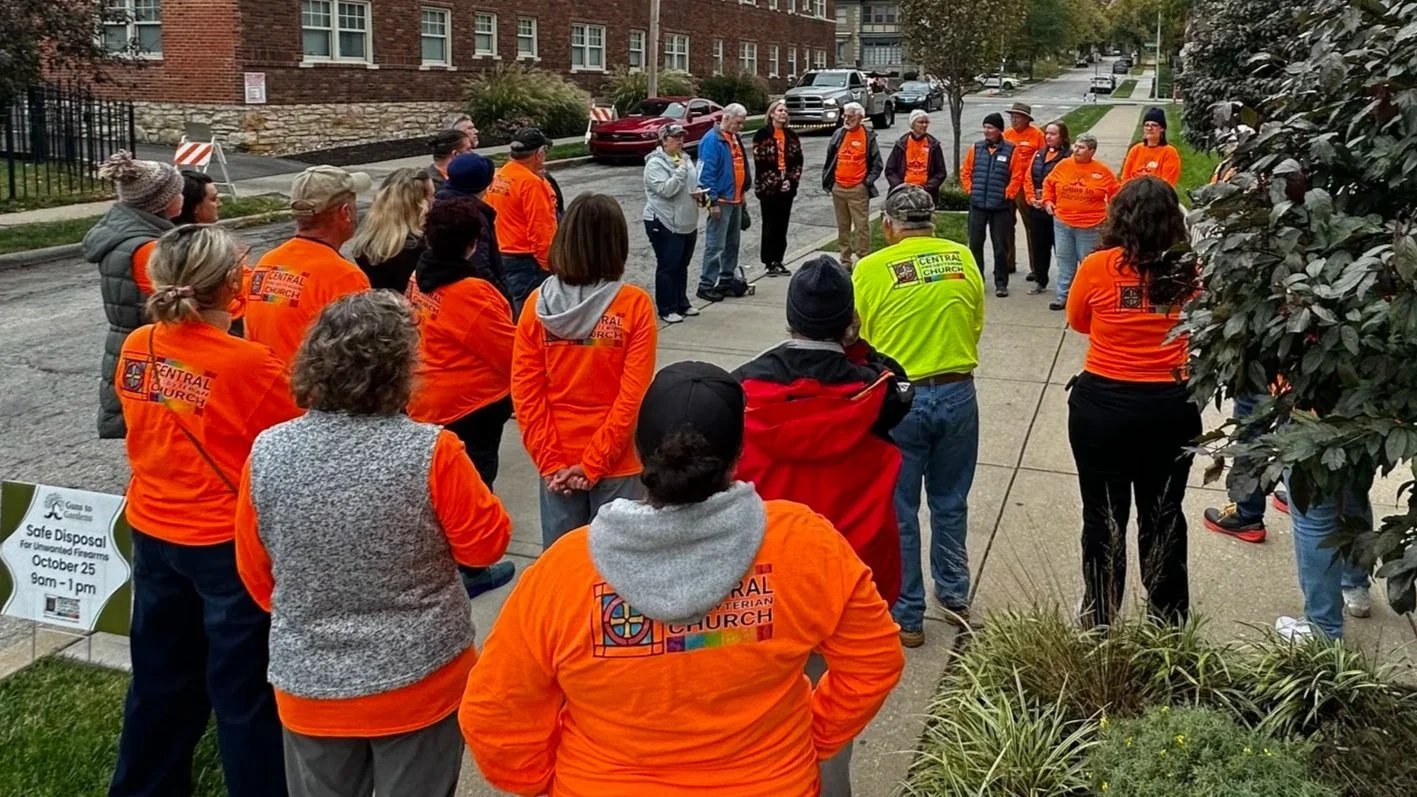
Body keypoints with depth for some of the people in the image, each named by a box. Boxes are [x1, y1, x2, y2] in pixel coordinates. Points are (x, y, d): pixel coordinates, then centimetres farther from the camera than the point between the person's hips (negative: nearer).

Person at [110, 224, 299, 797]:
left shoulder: (135, 350, -4)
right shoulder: (249, 364, -22)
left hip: (152, 531, 6)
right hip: (230, 542, -6)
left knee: (161, 676, 23)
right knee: (244, 689, 9)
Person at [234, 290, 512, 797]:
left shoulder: (266, 453, -10)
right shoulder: (431, 452, -20)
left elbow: (255, 574, 3)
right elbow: (486, 544, -8)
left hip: (310, 686, 3)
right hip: (420, 682, -2)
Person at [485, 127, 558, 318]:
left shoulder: (497, 178, 8)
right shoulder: (531, 183, -17)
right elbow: (541, 231, -20)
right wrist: (550, 266, -14)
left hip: (501, 257, 9)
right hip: (527, 262, -9)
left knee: (510, 315, 16)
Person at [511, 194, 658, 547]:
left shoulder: (538, 304, -6)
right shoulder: (635, 306, -12)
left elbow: (526, 392, -5)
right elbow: (633, 396, -14)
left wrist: (550, 460, -2)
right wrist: (594, 463, -10)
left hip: (556, 462, 2)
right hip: (616, 463, -2)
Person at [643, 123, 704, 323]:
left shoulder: (685, 159, 12)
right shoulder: (655, 164, -13)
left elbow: (691, 184, 24)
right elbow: (666, 189, -25)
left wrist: (698, 192, 3)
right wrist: (680, 170, -20)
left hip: (688, 223, 8)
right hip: (664, 225, -8)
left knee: (682, 266, 16)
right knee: (668, 267, -3)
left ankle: (682, 303, 27)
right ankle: (666, 310, 4)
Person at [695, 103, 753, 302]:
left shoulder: (735, 138, 12)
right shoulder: (712, 140, -15)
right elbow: (706, 173, -19)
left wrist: (743, 192, 19)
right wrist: (713, 201, -20)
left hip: (736, 200, 9)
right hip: (721, 201, -9)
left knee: (732, 243, 15)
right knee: (715, 245, -7)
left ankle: (727, 279, 25)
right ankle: (706, 285, -3)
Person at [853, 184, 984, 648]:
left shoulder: (871, 269, -10)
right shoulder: (963, 259, 0)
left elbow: (855, 341, -4)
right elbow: (975, 327, 6)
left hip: (897, 399, -3)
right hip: (957, 393, 4)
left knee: (898, 512, 10)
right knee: (950, 503, 21)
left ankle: (906, 618, 19)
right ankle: (955, 595, 36)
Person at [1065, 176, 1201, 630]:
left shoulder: (1098, 267, -11)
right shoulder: (1193, 270, -6)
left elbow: (1077, 322, 5)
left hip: (1103, 404, -2)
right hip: (1173, 407, 2)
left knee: (1104, 517, 12)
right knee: (1163, 516, 18)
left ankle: (1100, 624, 24)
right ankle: (1169, 623, 33)